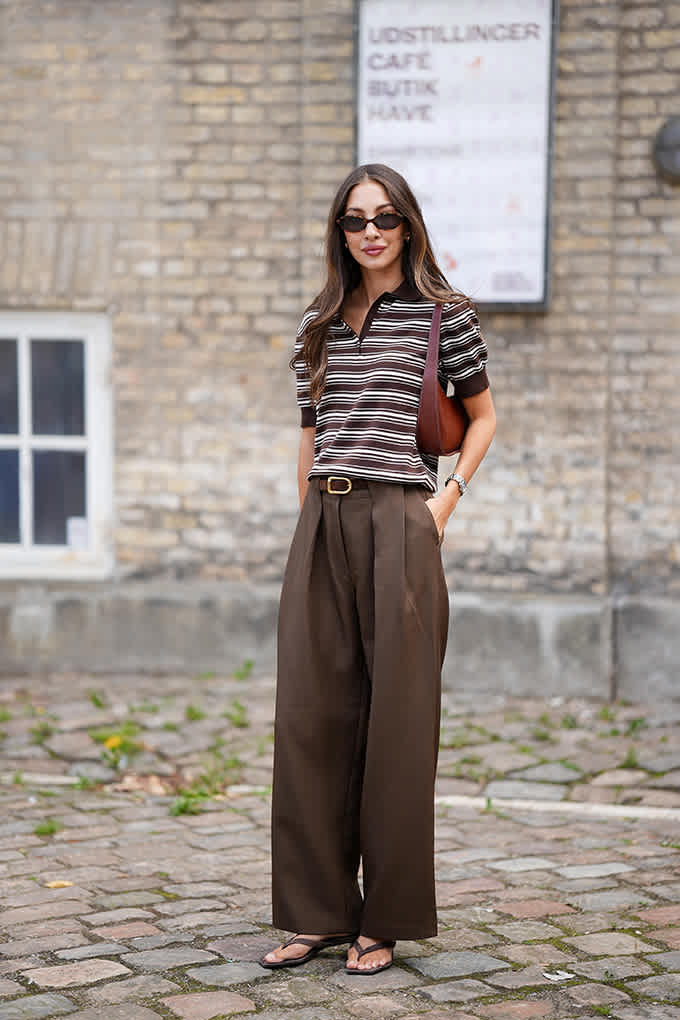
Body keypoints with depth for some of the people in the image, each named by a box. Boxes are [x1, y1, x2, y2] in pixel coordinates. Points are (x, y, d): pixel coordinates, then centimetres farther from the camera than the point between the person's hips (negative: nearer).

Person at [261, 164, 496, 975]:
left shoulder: (443, 313, 4)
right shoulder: (320, 323, 15)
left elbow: (482, 414, 12)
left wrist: (449, 493, 0)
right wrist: (310, 515, 12)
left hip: (399, 522, -4)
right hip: (322, 525, 4)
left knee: (395, 718, 0)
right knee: (312, 714, 3)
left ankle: (386, 921, 10)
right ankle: (318, 911, 14)